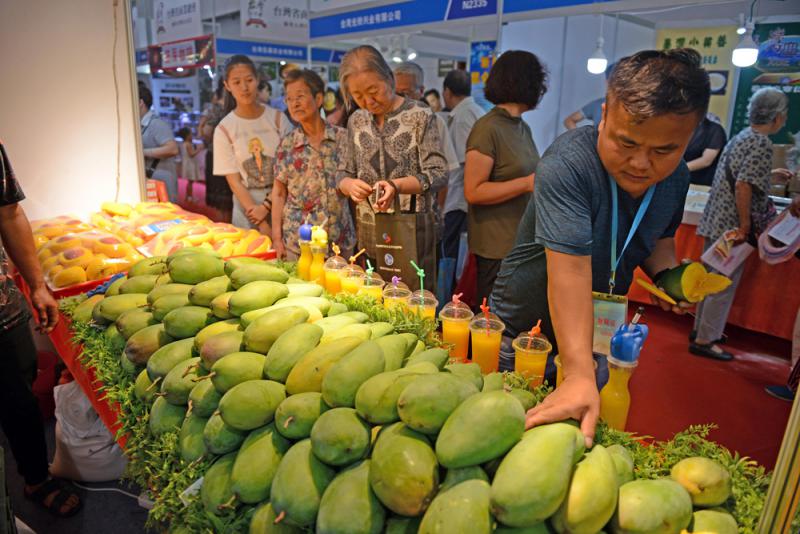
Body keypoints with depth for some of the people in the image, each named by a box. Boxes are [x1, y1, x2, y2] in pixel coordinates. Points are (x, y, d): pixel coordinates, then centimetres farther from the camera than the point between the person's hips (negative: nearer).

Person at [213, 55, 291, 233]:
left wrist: (266, 206, -11)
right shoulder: (224, 129, -3)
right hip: (247, 206, 0)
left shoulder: (278, 118, -2)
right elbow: (234, 181, -5)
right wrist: (262, 224, -11)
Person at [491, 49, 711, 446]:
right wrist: (578, 375, -45)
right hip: (523, 332, -5)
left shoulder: (676, 177, -8)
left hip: (599, 335, 6)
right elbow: (570, 271, -39)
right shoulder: (566, 164, -31)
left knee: (588, 431, 22)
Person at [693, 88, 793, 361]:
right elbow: (743, 186, -25)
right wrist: (746, 225, -17)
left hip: (715, 221, 9)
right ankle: (705, 341, 7)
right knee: (724, 286, 0)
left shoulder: (741, 137, 13)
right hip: (731, 226, -9)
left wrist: (772, 174, 39)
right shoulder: (762, 145, -15)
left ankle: (702, 329, 31)